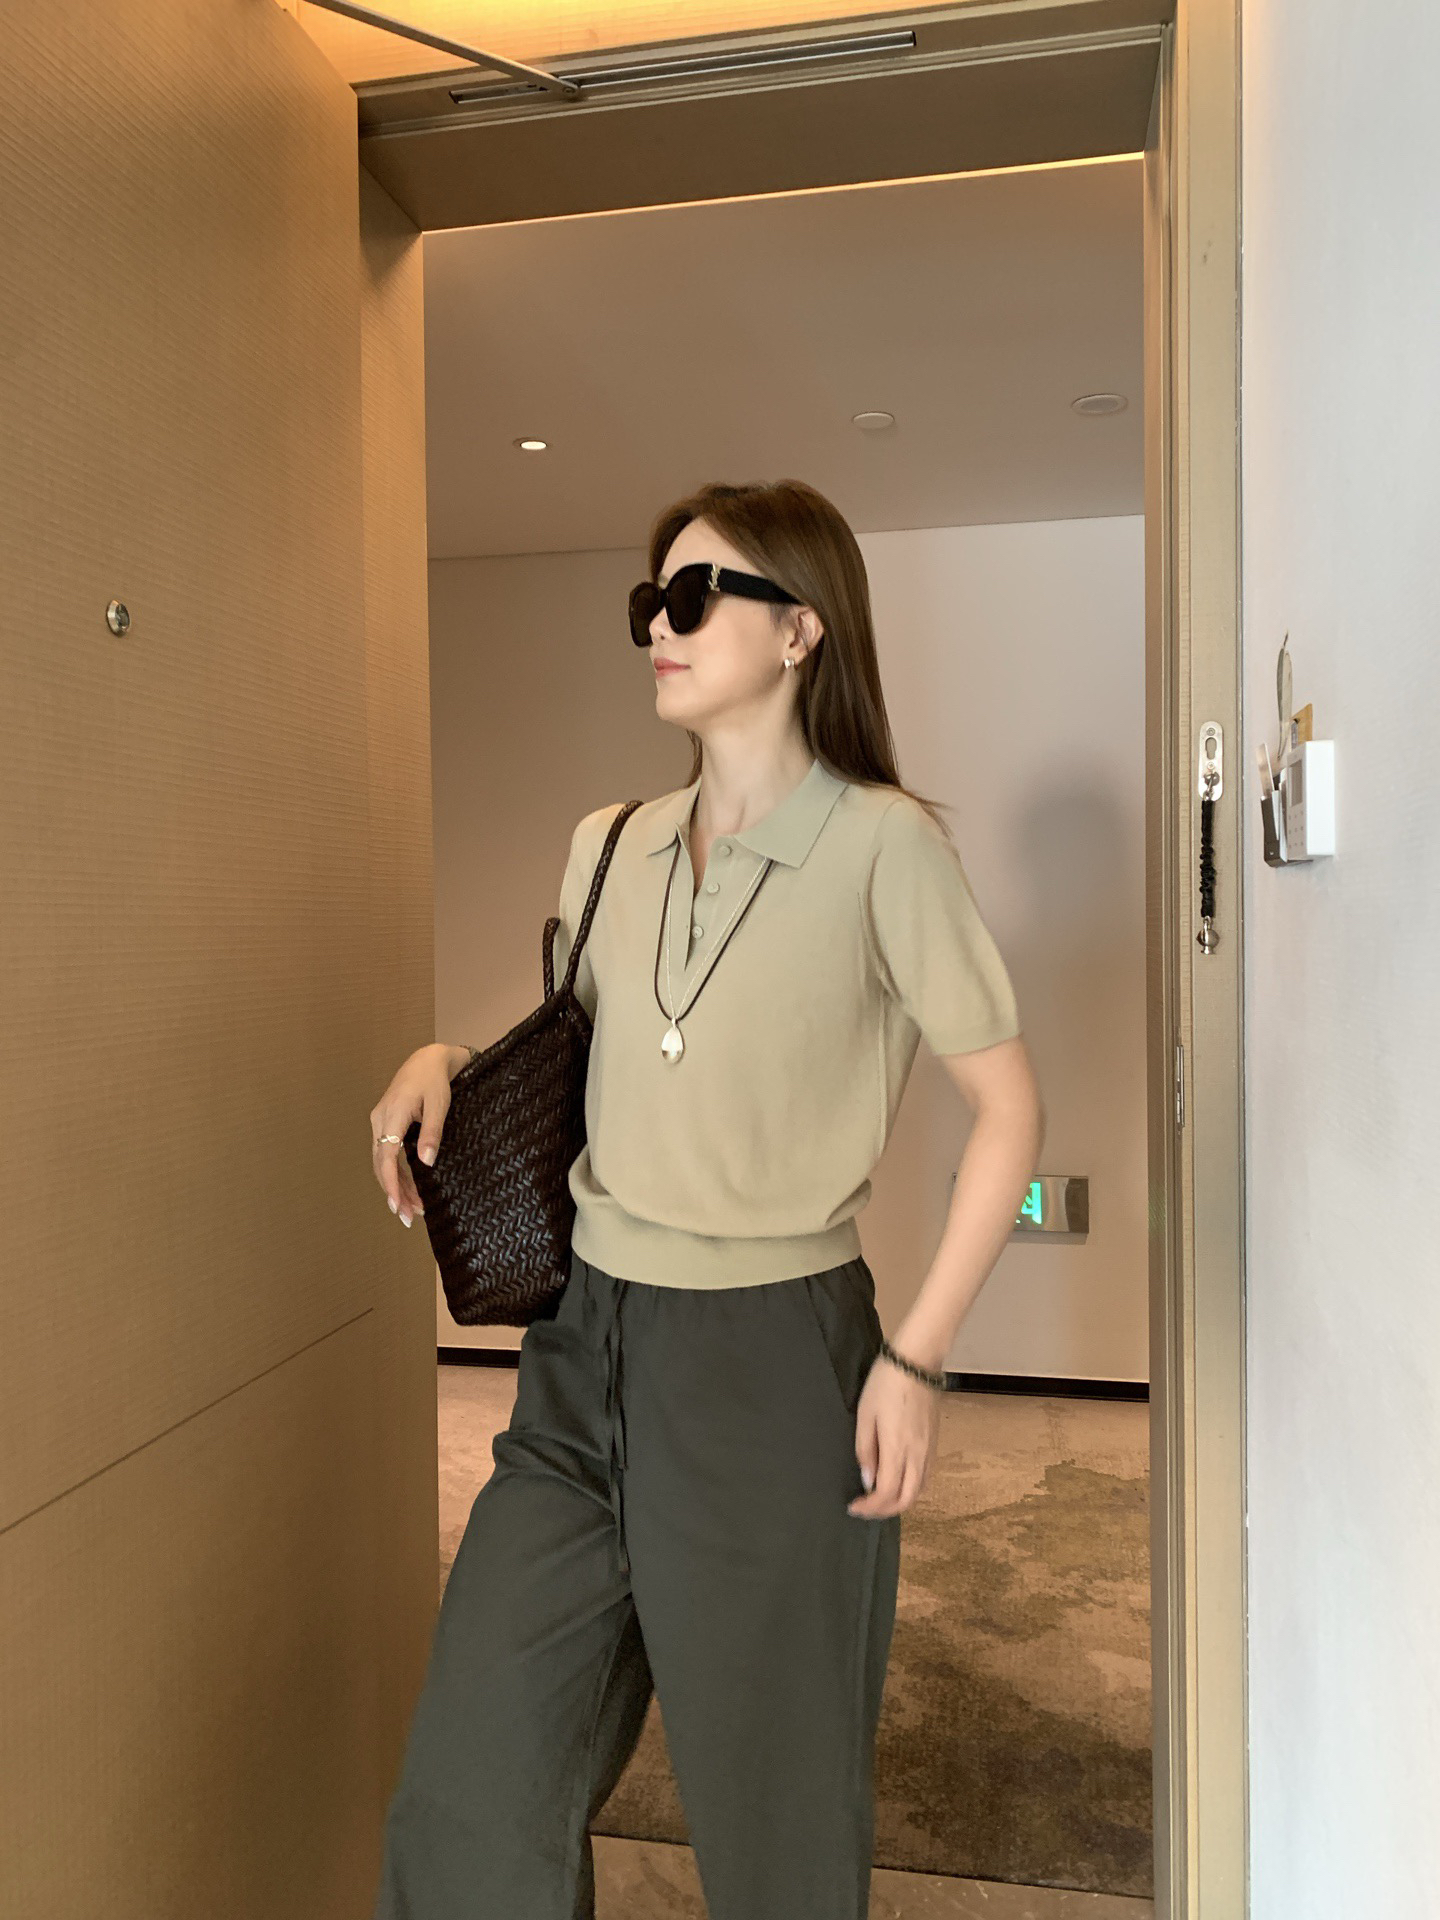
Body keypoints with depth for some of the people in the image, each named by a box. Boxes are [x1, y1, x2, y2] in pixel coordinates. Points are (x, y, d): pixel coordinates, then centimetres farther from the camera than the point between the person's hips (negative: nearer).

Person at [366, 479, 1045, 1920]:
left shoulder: (880, 841, -10)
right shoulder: (607, 848, 6)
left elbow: (1007, 1109, -7)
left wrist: (916, 1357, -11)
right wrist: (442, 1060, 1)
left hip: (772, 1364, -5)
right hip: (585, 1345, 5)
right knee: (469, 1799, 12)